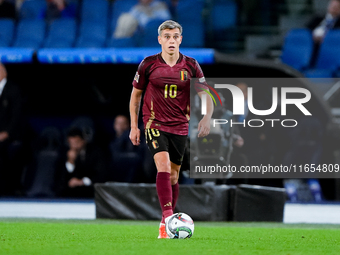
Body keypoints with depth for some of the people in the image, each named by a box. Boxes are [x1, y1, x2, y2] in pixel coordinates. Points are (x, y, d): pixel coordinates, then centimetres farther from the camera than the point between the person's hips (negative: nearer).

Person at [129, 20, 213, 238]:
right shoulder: (148, 64, -3)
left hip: (180, 127, 3)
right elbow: (136, 94, 8)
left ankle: (166, 223, 20)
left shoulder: (191, 66, 0)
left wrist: (207, 117, -20)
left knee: (173, 175, 7)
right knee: (163, 165, -23)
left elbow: (205, 95, 0)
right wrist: (134, 126, 5)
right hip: (155, 124, -3)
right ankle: (168, 217, -31)